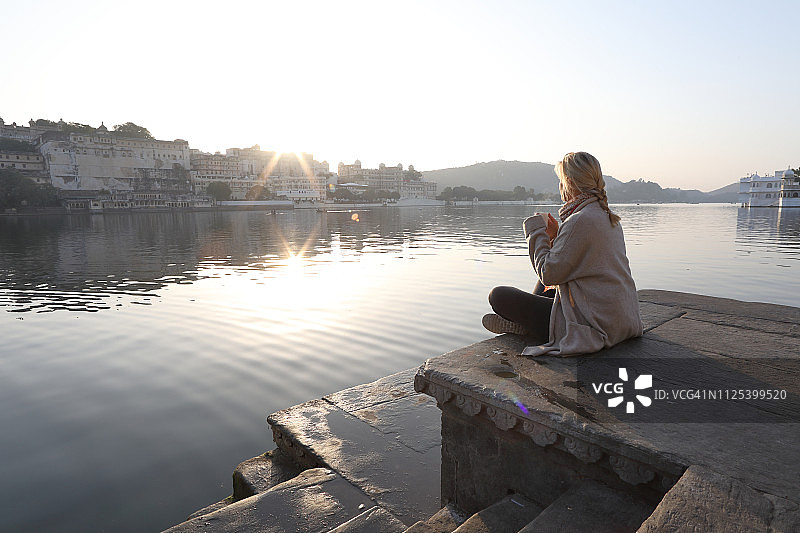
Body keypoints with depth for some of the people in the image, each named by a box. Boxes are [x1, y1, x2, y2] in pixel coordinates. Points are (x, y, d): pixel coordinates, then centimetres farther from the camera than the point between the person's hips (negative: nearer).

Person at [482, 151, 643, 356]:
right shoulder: (608, 217, 9)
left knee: (499, 295, -7)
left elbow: (548, 274, -18)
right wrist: (556, 238, 9)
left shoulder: (580, 221, -22)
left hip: (595, 326, -10)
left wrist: (536, 232, -7)